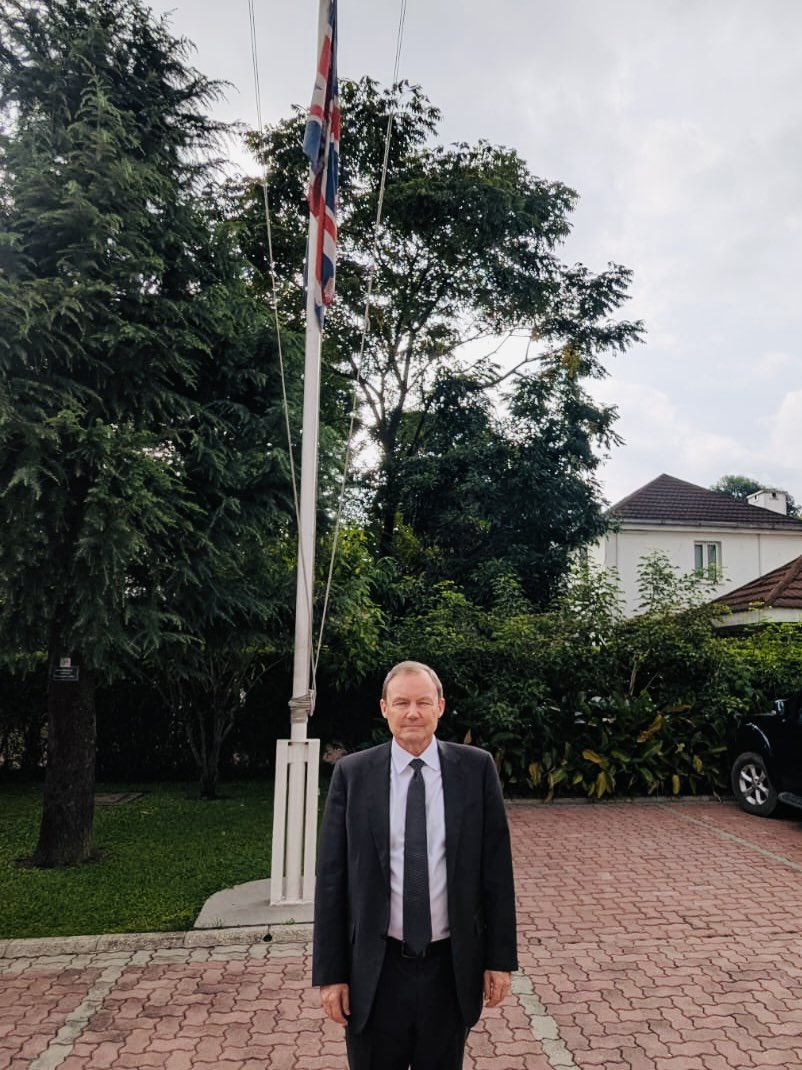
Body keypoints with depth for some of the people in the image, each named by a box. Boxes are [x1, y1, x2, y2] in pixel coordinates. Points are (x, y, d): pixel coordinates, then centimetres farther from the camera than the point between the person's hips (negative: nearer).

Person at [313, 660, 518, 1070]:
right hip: (375, 972, 0)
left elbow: (496, 869, -1)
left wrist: (500, 958, 0)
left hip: (451, 968, 1)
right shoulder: (352, 773, -6)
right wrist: (330, 973, -3)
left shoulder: (476, 768, -5)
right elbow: (331, 878, -3)